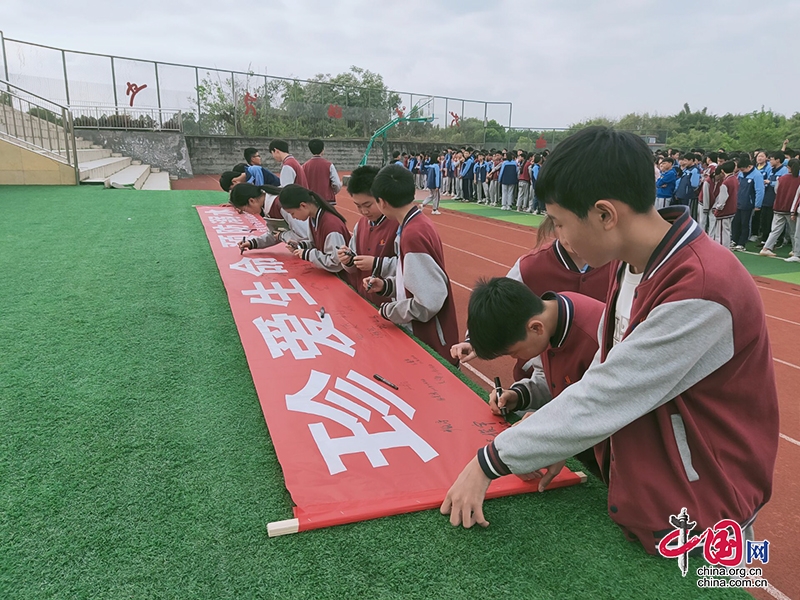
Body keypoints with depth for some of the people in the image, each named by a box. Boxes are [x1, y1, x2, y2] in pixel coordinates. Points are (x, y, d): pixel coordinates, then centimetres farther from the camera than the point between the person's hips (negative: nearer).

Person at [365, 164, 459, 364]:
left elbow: (428, 303, -28)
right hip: (424, 336, 9)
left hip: (430, 344, -9)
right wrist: (386, 285, 4)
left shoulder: (413, 234, -26)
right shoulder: (418, 223, 3)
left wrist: (388, 311, -13)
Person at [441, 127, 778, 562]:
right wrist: (561, 443, -3)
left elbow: (603, 398, -28)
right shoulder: (631, 261, -2)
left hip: (695, 525, -7)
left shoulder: (701, 289, -30)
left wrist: (490, 462, -21)